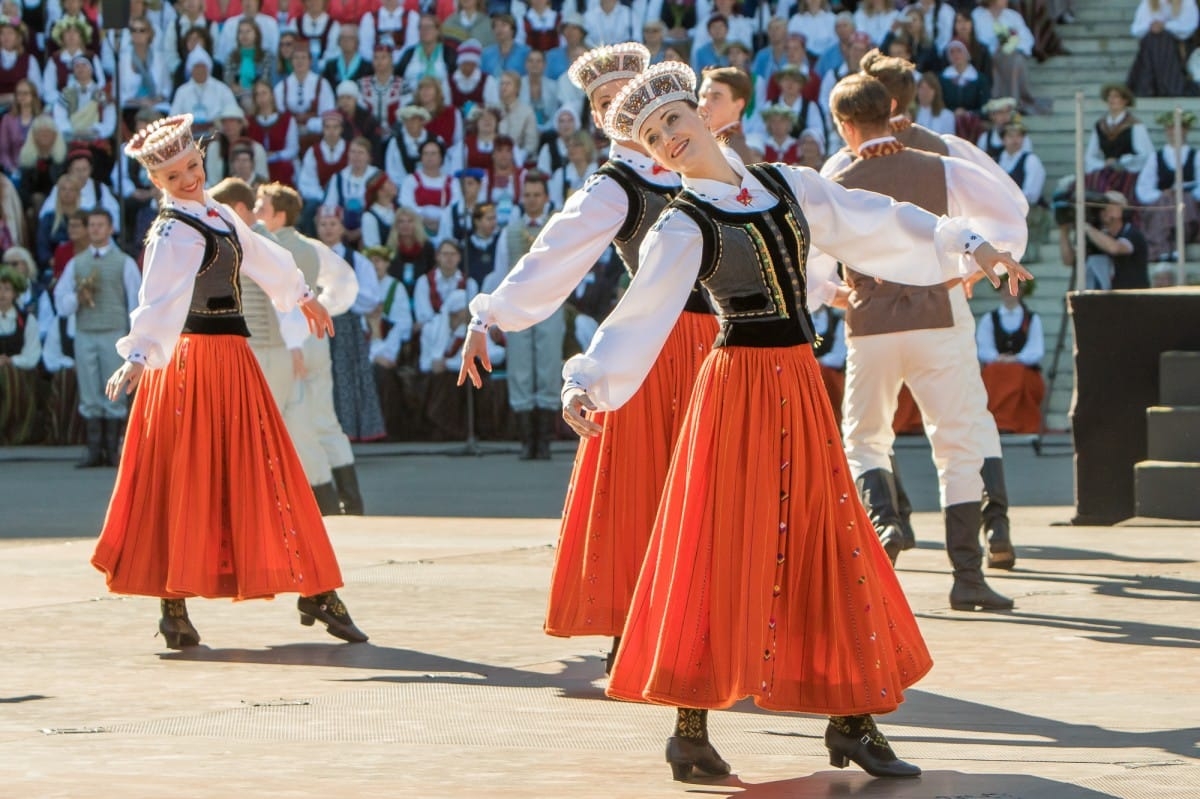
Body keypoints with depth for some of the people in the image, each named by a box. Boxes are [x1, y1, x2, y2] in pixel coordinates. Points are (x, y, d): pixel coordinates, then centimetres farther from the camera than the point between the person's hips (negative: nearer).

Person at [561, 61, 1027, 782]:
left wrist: (966, 245, 19)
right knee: (729, 552, -7)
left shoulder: (789, 186, 9)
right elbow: (640, 313, -18)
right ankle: (691, 728, -2)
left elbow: (874, 223, 18)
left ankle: (851, 721, 14)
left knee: (830, 548, 7)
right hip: (739, 389, -6)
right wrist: (586, 383, -32)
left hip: (801, 385, 6)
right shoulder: (682, 228, -7)